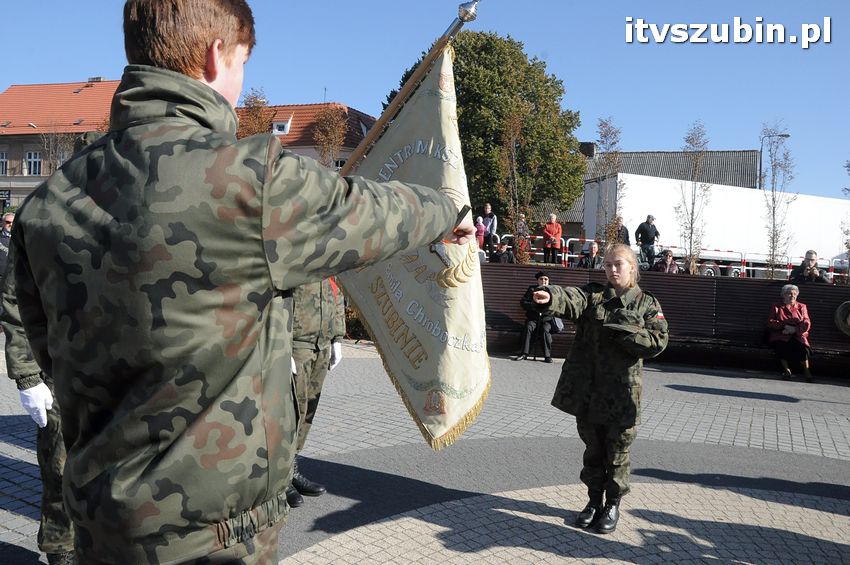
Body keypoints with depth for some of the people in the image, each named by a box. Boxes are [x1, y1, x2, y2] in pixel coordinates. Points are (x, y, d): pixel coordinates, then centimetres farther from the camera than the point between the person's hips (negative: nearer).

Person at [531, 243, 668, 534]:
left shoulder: (647, 304, 4)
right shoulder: (593, 295, 5)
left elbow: (658, 342, -7)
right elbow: (571, 298, -18)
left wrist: (624, 331, -19)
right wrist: (550, 297, -41)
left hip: (620, 394, -2)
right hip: (585, 389, 2)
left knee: (617, 455, 8)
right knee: (593, 450, 16)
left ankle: (613, 505, 27)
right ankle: (594, 500, 33)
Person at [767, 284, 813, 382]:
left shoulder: (801, 307, 16)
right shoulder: (777, 307, 15)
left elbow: (806, 324, 5)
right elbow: (770, 322, 5)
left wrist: (795, 329, -14)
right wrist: (784, 326, -12)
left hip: (797, 335, 0)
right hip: (781, 335, 0)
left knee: (803, 347, -32)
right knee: (781, 345, -34)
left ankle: (806, 370, -16)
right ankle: (786, 370, -17)